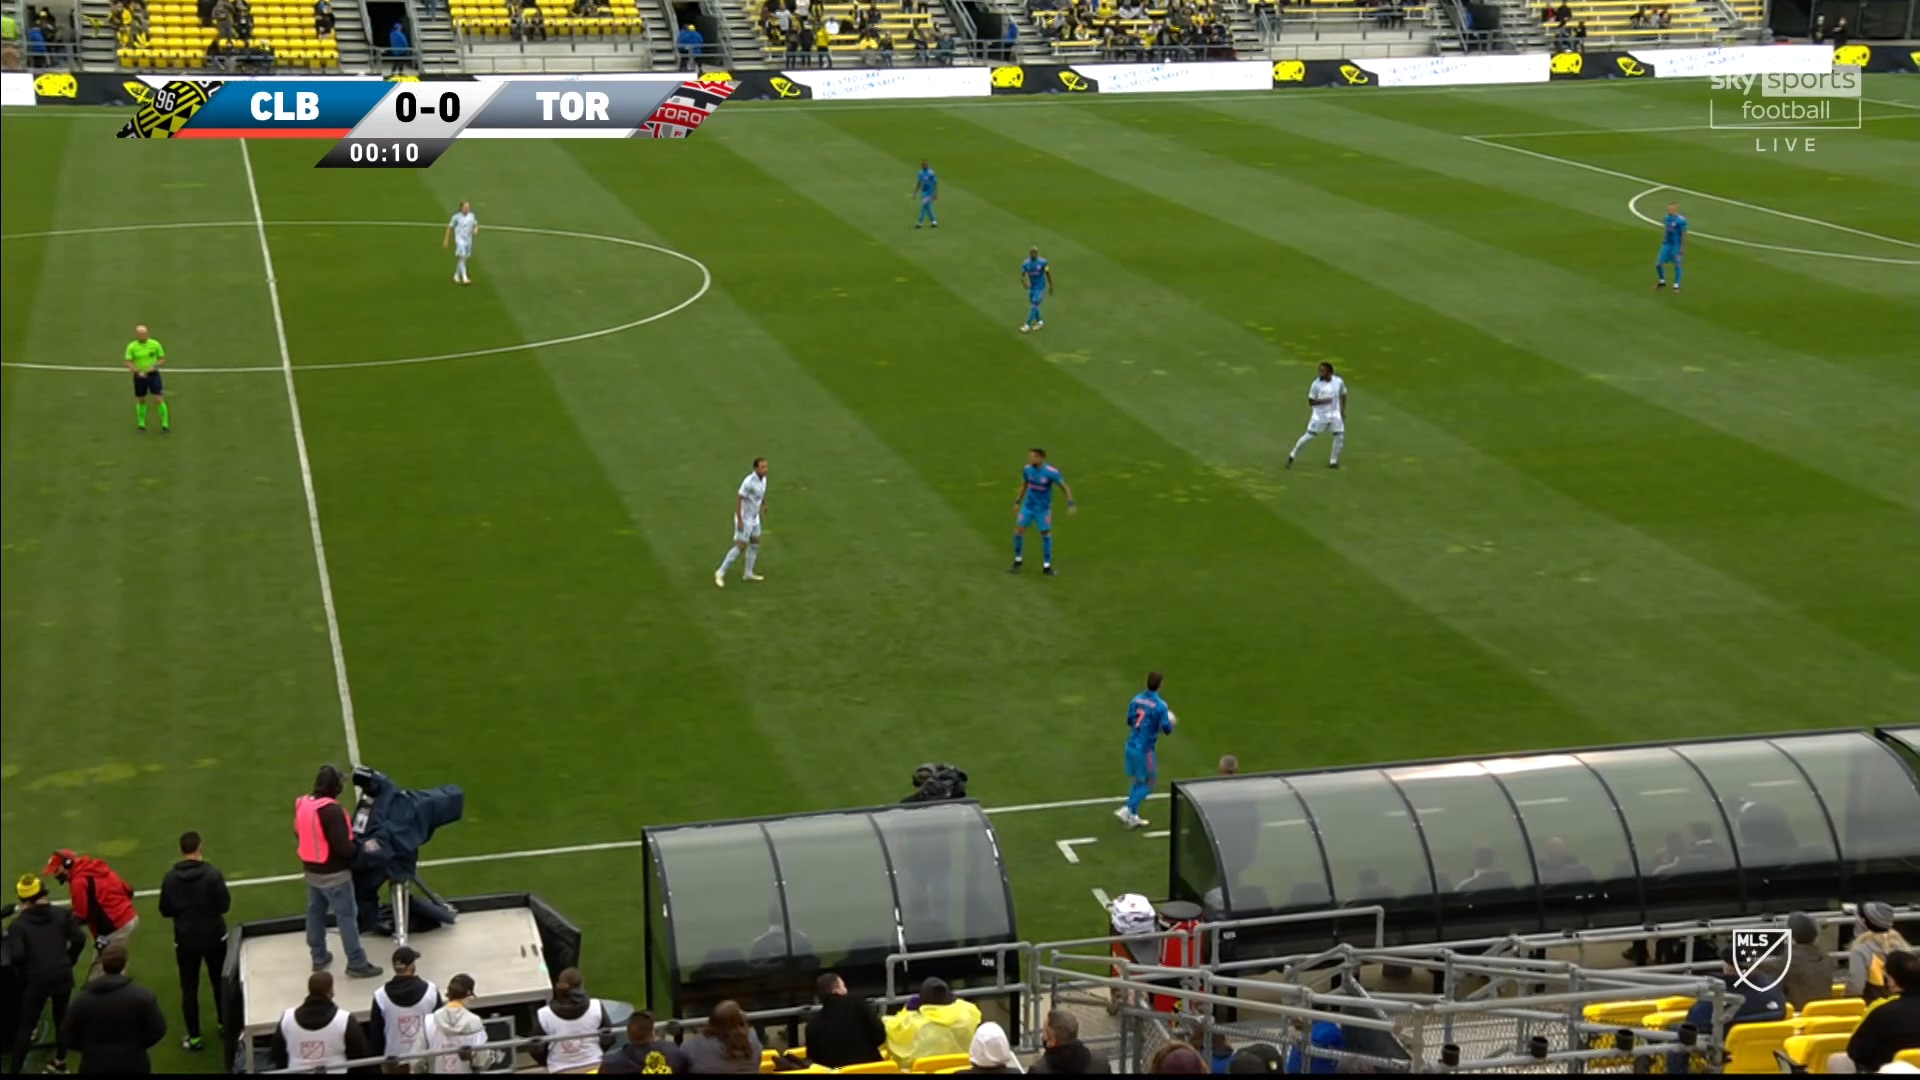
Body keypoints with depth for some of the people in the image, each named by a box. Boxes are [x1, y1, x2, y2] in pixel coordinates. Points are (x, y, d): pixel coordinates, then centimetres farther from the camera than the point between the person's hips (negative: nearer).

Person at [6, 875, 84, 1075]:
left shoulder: (18, 924, -6)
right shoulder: (62, 914, 3)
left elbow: (16, 956, -16)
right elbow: (79, 939, -5)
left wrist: (25, 971, 3)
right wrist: (69, 961, 10)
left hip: (36, 981, -3)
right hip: (62, 976, 3)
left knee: (26, 1026, 8)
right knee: (62, 1019, 21)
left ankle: (16, 1070, 8)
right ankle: (60, 1063, 28)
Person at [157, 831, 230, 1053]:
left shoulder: (170, 878, -9)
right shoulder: (212, 873, -16)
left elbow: (165, 911, -1)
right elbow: (225, 905, -12)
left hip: (186, 939, 0)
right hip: (214, 936, 0)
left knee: (189, 988, 8)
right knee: (219, 981, 20)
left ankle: (194, 1037, 9)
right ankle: (224, 1023, 34)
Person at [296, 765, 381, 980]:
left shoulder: (302, 805, 0)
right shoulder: (331, 810, -25)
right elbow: (342, 847, -25)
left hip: (311, 870, 8)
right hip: (334, 874, -8)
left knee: (315, 912, 19)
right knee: (347, 917, 1)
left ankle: (319, 957, 32)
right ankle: (357, 964, 7)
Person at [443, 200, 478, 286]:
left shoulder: (471, 216, 2)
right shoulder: (457, 216, -10)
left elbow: (476, 224, 17)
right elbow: (450, 227, -2)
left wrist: (476, 229, -9)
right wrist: (446, 240, -1)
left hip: (468, 240, 5)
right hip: (460, 239, -5)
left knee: (463, 259, 13)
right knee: (462, 257, -16)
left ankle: (456, 275, 31)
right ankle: (464, 278, -22)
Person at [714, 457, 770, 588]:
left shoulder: (763, 478, -3)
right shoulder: (749, 482, -29)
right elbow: (738, 499, -26)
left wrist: (764, 504, 36)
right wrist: (739, 520, -26)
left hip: (754, 517, 9)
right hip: (744, 518, -9)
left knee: (755, 543, 16)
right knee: (741, 547, -7)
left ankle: (748, 573, 28)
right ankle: (721, 573, 2)